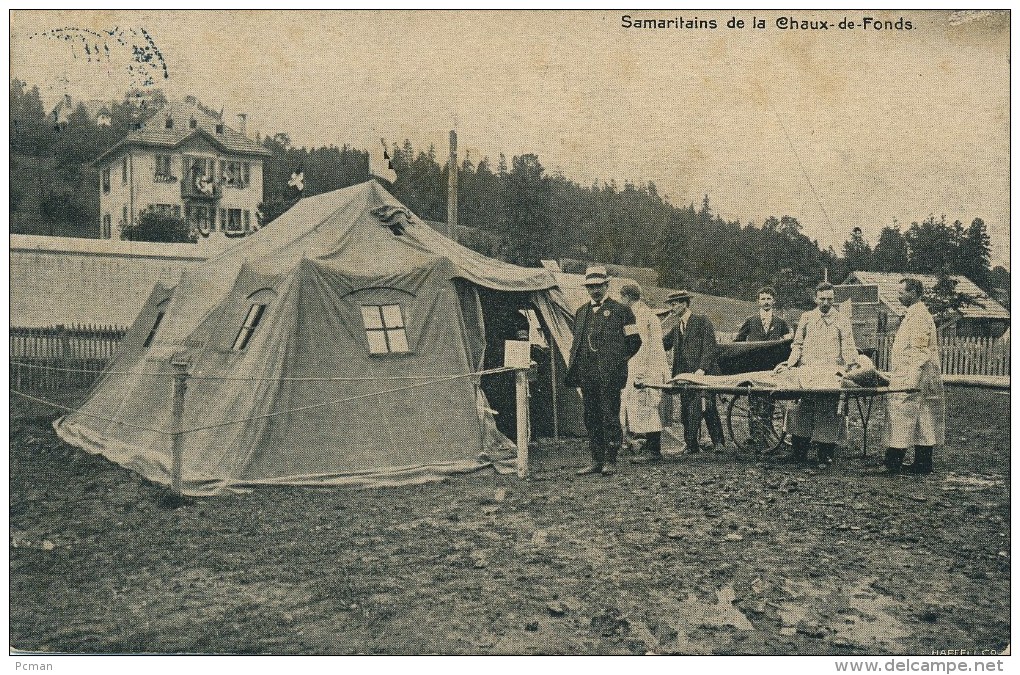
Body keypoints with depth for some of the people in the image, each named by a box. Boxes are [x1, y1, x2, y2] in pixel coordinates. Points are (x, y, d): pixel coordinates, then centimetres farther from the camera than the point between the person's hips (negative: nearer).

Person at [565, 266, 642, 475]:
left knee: (610, 418, -3)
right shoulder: (581, 312, 17)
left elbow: (634, 341, 2)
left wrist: (617, 360, 1)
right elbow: (575, 343, 22)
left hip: (609, 374, -6)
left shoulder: (620, 311, 1)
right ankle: (596, 461, 15)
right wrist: (574, 367, 11)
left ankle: (610, 461, 3)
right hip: (587, 374, 6)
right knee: (591, 419, 8)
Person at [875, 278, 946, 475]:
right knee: (922, 422, 10)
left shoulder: (919, 316, -15)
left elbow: (919, 352, -20)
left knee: (901, 417, -9)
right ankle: (922, 463, 14)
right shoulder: (913, 314, 17)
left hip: (912, 380, -10)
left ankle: (893, 463, -8)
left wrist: (911, 382, -23)